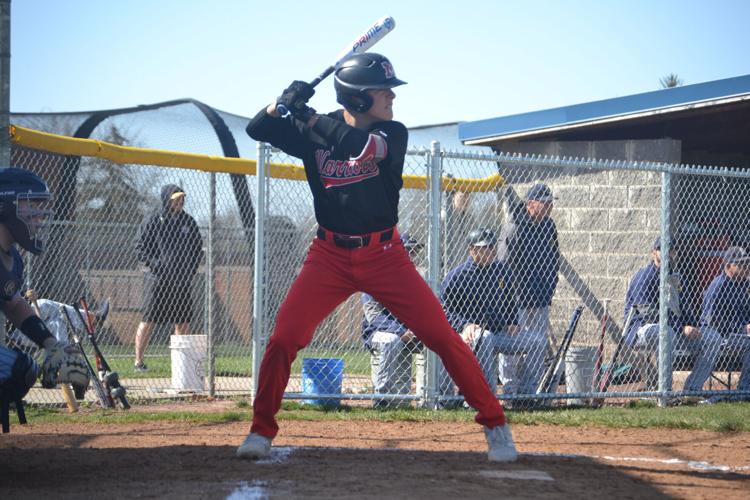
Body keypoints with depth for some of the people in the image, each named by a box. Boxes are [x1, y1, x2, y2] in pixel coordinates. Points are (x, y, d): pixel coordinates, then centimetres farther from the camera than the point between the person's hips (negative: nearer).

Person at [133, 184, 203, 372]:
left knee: (183, 322, 5)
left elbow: (198, 249, 19)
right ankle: (138, 361, 2)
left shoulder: (188, 222, 12)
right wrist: (156, 264, -14)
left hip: (183, 279, 4)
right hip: (157, 278, -4)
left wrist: (191, 269, 5)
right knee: (148, 321, -3)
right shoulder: (153, 220, -1)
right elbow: (141, 249, -1)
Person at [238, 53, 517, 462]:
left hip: (384, 255, -1)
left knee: (442, 336, -6)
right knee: (283, 339, -11)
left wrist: (309, 118, -29)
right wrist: (283, 103, -24)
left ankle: (495, 424, 4)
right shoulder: (311, 134, -1)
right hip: (330, 256, 1)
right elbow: (256, 129, -5)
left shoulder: (393, 134, -6)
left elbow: (364, 146, -27)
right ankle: (261, 431, 6)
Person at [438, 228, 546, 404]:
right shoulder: (457, 276, -4)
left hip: (502, 333, 6)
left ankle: (525, 393, -10)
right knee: (484, 339, -41)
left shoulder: (503, 271, 14)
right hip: (469, 335, -6)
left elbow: (510, 301, 26)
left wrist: (512, 323, 6)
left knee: (539, 340, -10)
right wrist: (465, 325, -21)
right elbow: (444, 309, -5)